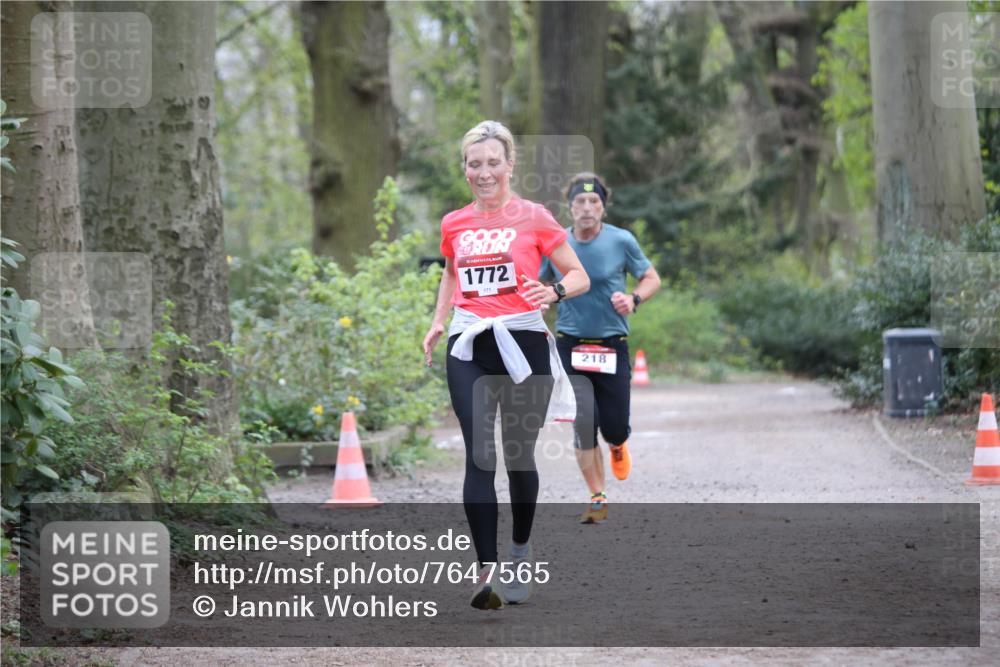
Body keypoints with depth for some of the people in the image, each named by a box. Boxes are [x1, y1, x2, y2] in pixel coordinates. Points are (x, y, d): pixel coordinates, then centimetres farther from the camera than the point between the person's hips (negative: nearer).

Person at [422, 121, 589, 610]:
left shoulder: (533, 218, -1)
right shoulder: (454, 225, 10)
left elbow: (579, 276, 2)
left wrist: (554, 292, -18)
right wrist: (437, 323, 15)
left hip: (522, 344, -2)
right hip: (468, 349, 2)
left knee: (519, 458, 8)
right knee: (479, 457, -11)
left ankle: (520, 552, 32)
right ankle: (487, 570, -18)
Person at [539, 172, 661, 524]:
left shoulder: (621, 241, -5)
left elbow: (651, 278, 6)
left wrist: (634, 299, -12)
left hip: (613, 346, 0)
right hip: (571, 346, 0)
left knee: (615, 426, 0)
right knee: (583, 423, -11)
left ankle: (618, 445, 40)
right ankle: (598, 498, 3)